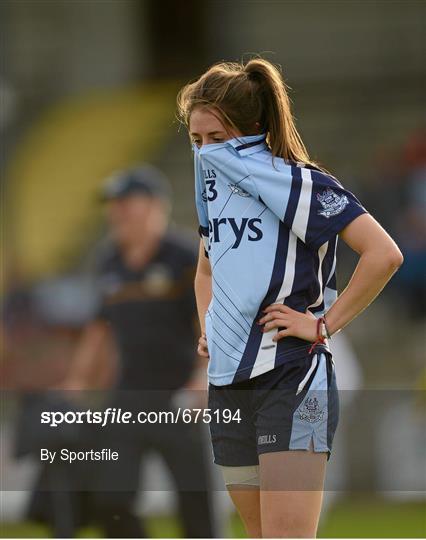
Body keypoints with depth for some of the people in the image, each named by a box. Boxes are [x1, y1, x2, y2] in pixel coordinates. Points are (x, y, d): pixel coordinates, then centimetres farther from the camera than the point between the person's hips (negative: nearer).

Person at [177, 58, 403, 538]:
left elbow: (383, 254, -19)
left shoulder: (295, 183, -10)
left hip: (291, 377, -8)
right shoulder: (213, 183, 13)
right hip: (226, 386, 8)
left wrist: (324, 325, -16)